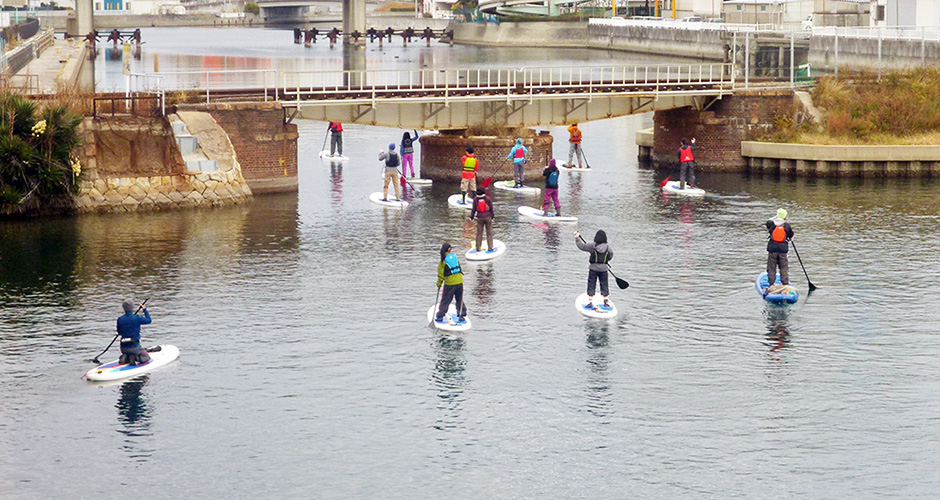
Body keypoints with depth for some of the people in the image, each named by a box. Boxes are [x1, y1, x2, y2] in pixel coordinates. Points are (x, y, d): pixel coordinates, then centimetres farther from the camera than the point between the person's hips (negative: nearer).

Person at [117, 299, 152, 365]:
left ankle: (124, 358, -1)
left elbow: (119, 332, 9)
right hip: (134, 346, -4)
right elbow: (148, 320, 5)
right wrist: (144, 309, 18)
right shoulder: (136, 318, -14)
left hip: (124, 347, 4)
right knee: (146, 358, 16)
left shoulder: (120, 319, -5)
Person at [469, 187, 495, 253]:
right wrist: (492, 216, 7)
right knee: (489, 233, 6)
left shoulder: (475, 199, -6)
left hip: (480, 218, 1)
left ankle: (477, 248, 12)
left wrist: (471, 216, 9)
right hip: (488, 217, -1)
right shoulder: (487, 198, -10)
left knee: (479, 233, 10)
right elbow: (491, 208, -4)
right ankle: (490, 248, 5)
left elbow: (474, 209, -2)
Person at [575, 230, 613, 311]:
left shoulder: (592, 246, -14)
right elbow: (611, 256, 9)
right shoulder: (607, 247, -6)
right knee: (604, 285, 12)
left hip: (593, 269, -2)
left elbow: (581, 246, -5)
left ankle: (590, 302, 7)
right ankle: (606, 302, 15)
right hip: (603, 269, 2)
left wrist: (577, 237, 7)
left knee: (591, 285, 7)